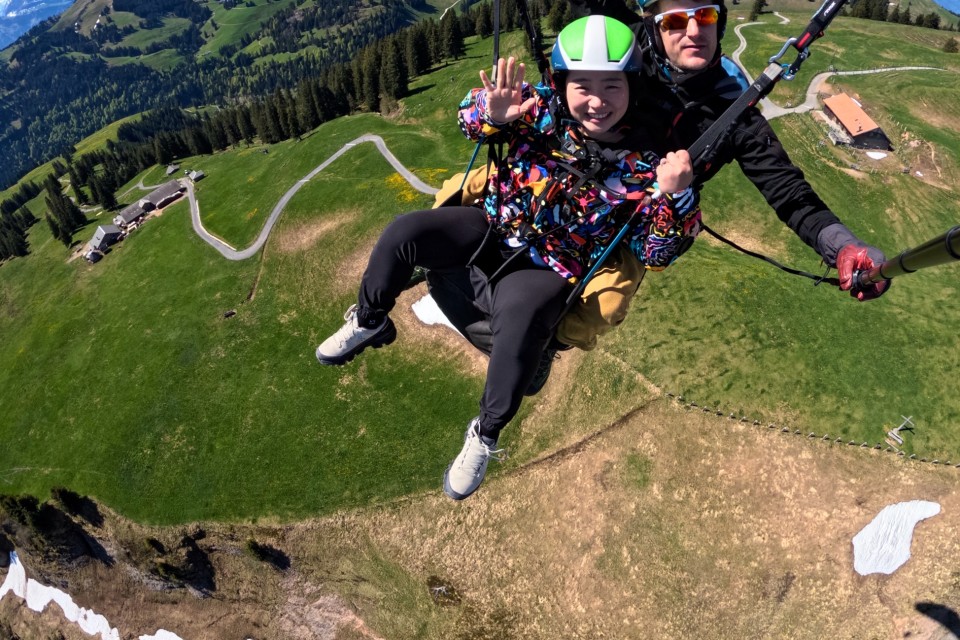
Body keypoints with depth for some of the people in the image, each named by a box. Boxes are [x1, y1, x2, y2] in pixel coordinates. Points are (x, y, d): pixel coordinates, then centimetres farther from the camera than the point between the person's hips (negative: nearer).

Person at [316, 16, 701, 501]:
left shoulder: (643, 166, -12)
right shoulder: (544, 110, -9)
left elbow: (656, 255, -11)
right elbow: (472, 119, -4)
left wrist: (677, 196, -30)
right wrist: (493, 112, -29)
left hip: (548, 269, -3)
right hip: (493, 228, 4)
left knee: (520, 322, -35)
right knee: (403, 233, -16)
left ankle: (486, 435, -7)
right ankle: (368, 323, 13)